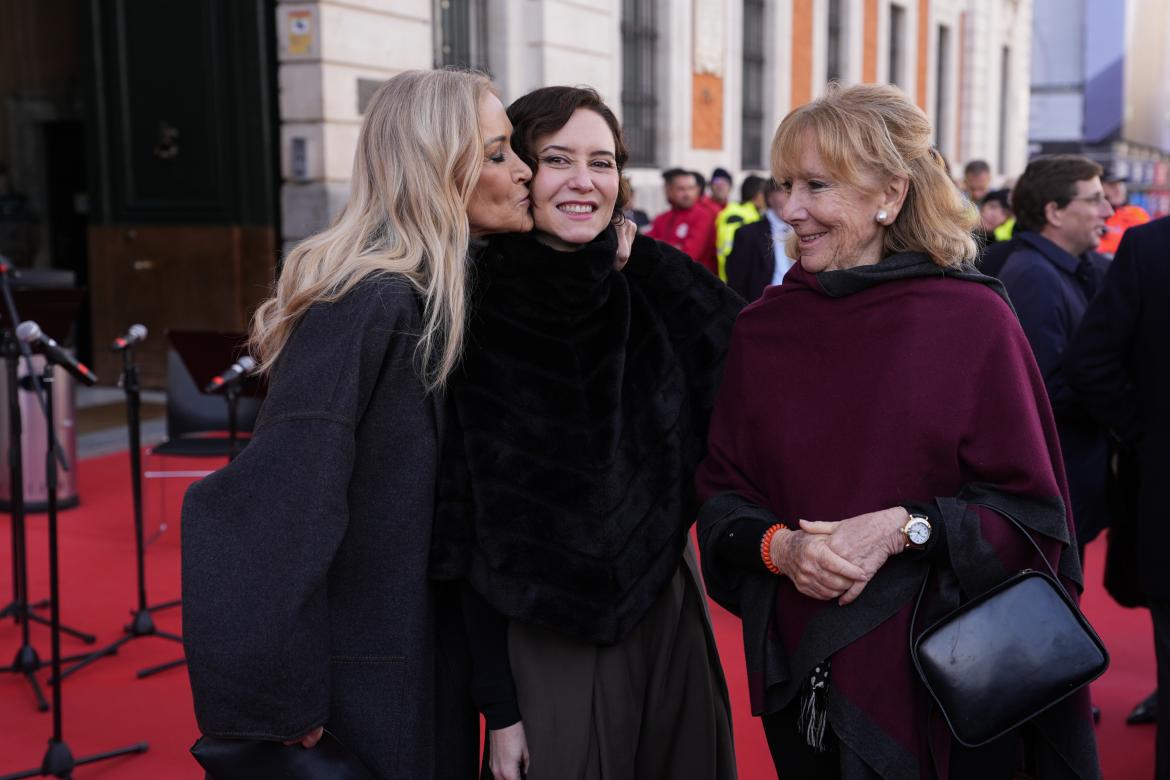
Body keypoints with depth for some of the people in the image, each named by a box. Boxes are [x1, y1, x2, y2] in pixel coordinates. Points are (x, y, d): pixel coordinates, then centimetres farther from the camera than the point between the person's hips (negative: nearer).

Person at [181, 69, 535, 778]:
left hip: (430, 655, 8)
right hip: (368, 687, -8)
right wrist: (277, 705, -24)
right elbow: (274, 504, -29)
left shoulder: (443, 294, 4)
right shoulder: (371, 304, -23)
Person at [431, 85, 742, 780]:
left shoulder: (661, 288, -4)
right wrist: (499, 708, -8)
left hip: (668, 614, 3)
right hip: (545, 640, -3)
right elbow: (476, 540, -9)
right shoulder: (478, 322, -11)